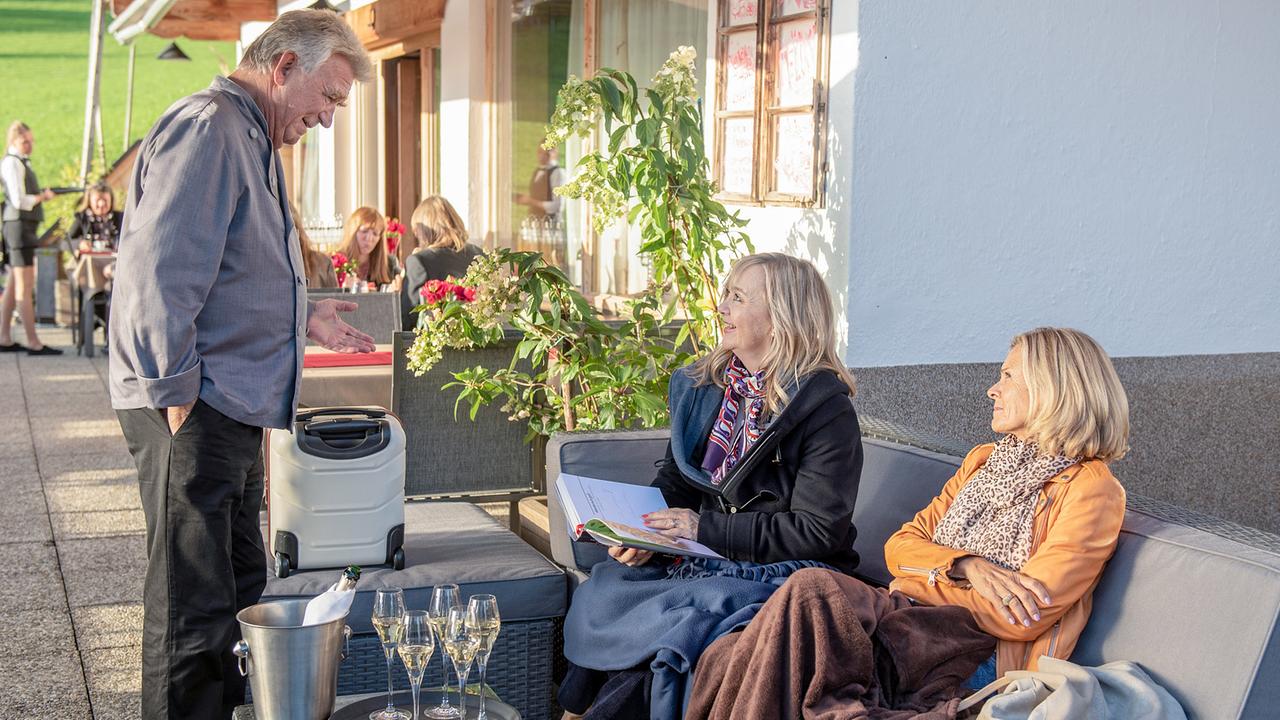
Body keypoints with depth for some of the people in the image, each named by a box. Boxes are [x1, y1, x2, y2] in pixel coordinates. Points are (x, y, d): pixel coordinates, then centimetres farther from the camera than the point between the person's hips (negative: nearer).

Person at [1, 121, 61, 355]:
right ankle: (33, 344, -9)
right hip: (19, 226, -10)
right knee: (25, 288, -9)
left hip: (25, 228, 10)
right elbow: (19, 201, -18)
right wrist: (43, 196, -6)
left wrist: (41, 194, 7)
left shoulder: (21, 162, 19)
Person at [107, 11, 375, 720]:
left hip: (232, 408, 11)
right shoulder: (206, 128, -14)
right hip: (192, 408, -11)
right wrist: (176, 393, -21)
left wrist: (302, 315, 18)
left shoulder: (253, 142, 19)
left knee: (237, 593, 19)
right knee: (193, 612, -3)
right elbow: (161, 274, -22)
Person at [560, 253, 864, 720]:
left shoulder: (825, 408, -11)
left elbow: (817, 531, -14)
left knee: (683, 613, -31)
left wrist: (705, 527, -16)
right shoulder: (701, 385, 10)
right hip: (704, 560, 6)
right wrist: (643, 531, -6)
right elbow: (673, 482, 16)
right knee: (601, 587, -19)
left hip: (780, 575, -6)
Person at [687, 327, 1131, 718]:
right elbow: (899, 547, 12)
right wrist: (966, 567, -8)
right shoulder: (983, 460, 22)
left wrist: (925, 576, -3)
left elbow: (1019, 618, -12)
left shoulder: (1091, 489, -2)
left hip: (978, 655, -7)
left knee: (811, 589, -32)